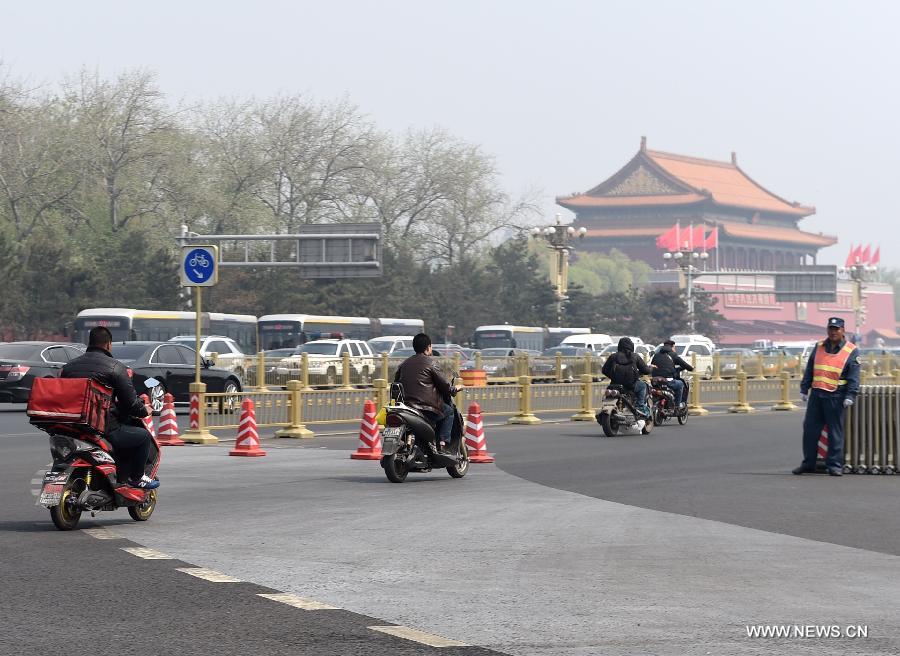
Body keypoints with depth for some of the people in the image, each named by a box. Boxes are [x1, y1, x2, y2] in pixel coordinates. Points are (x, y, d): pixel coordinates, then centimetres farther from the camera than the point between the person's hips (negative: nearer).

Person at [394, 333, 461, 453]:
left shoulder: (405, 363, 15)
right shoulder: (431, 363, -4)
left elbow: (396, 382, 20)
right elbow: (444, 385, -4)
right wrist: (454, 389, 15)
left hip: (406, 404, 7)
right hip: (427, 406, -7)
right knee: (449, 411, 16)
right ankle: (442, 442, 2)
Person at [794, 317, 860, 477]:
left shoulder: (851, 351, -1)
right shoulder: (819, 347, 13)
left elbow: (854, 377, -5)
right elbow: (809, 370, 17)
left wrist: (850, 396, -13)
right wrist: (804, 389, 13)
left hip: (835, 397, -5)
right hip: (816, 395, 5)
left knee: (835, 432, -2)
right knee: (810, 429, 6)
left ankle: (835, 465, 4)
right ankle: (808, 463, 15)